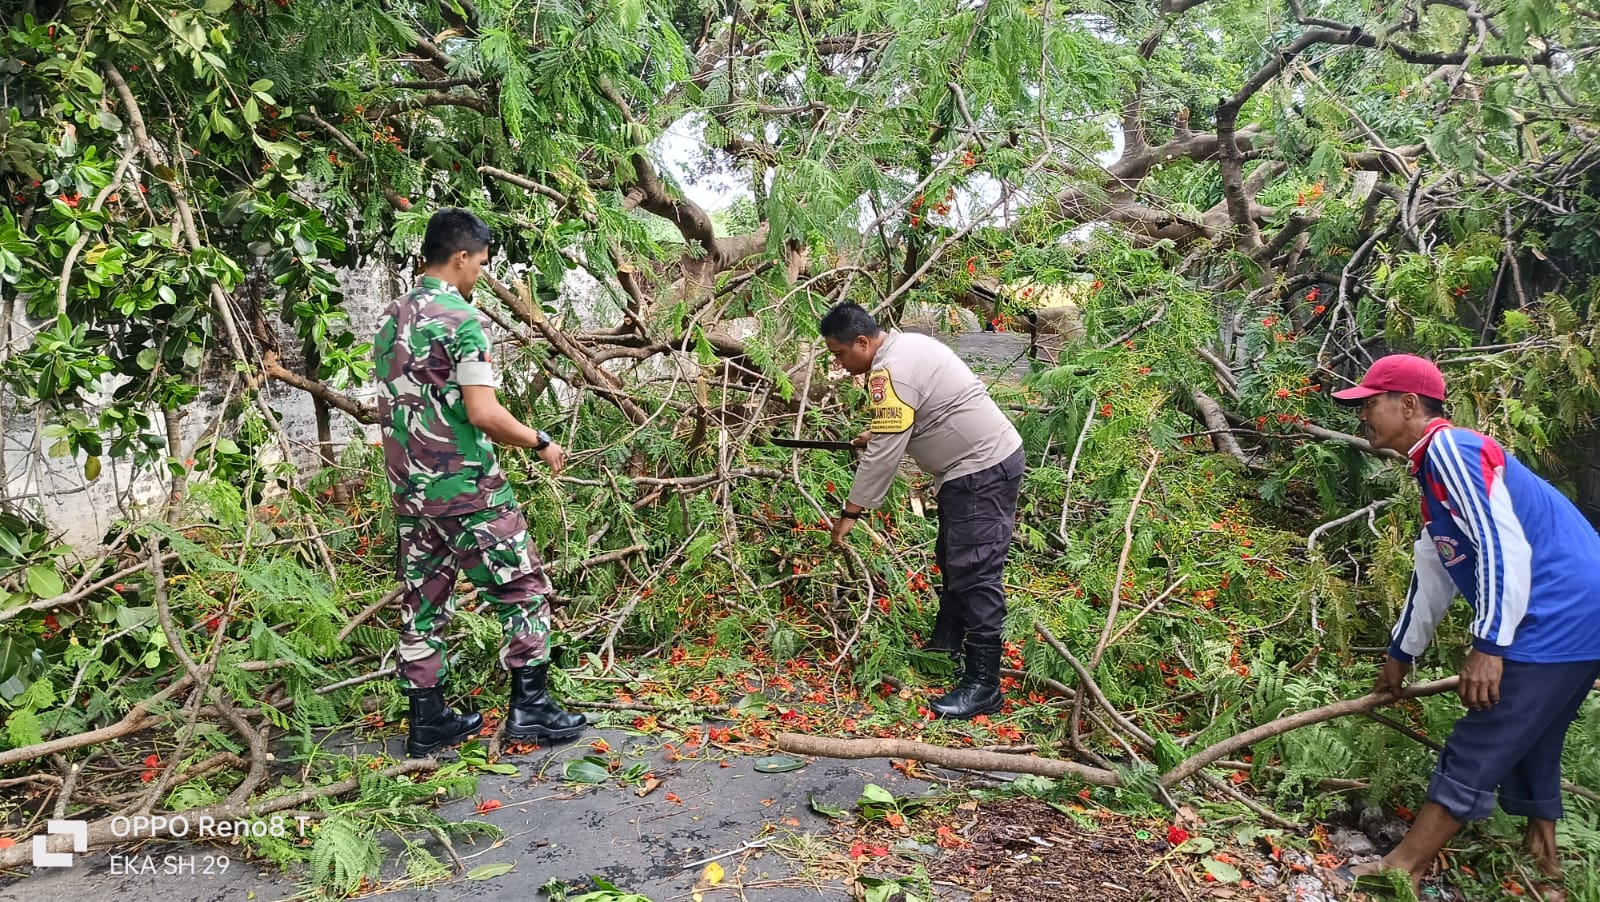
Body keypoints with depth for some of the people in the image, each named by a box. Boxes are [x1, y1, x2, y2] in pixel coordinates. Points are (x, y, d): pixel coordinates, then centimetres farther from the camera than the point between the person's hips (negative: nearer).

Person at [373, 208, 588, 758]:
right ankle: (530, 708, 8)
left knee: (422, 606, 11)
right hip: (468, 488, -8)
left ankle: (428, 723, 19)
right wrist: (540, 443, -6)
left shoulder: (392, 321, 12)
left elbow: (397, 410, 17)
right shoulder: (459, 319, -14)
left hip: (410, 491, 8)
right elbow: (483, 412, -20)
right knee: (523, 592, 4)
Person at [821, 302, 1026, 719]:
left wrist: (851, 513, -18)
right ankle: (946, 645, 36)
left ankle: (983, 685, -9)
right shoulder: (904, 345, 11)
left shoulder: (890, 370, -21)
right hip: (971, 466, 11)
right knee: (952, 561, 21)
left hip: (983, 470, -11)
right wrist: (877, 431, 20)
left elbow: (884, 453, -23)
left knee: (974, 573, -12)